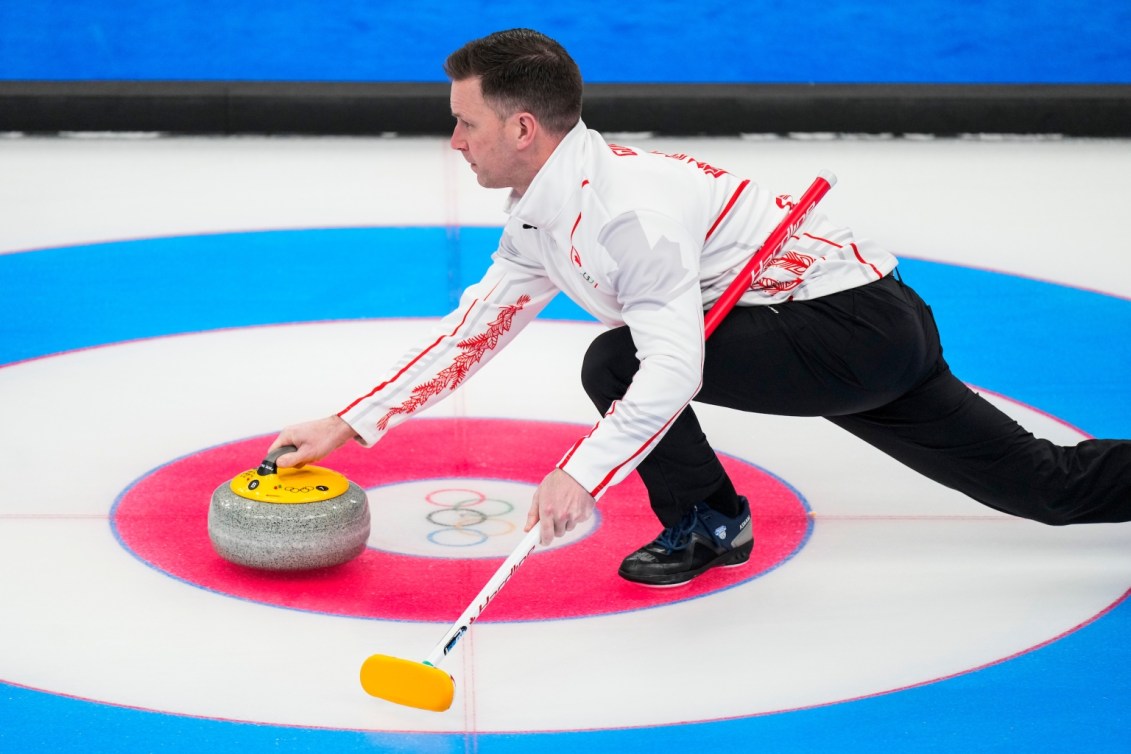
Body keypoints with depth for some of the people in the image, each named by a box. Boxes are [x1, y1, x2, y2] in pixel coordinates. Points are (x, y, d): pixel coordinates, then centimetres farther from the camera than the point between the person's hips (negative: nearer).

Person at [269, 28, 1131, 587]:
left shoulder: (624, 205, -24)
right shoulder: (542, 214, 7)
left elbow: (672, 369, -33)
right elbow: (476, 328, 12)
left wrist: (583, 473, -41)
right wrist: (349, 425, 9)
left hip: (856, 322, -10)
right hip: (883, 330, 10)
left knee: (615, 362, -18)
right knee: (1051, 484, 13)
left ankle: (706, 520, 2)